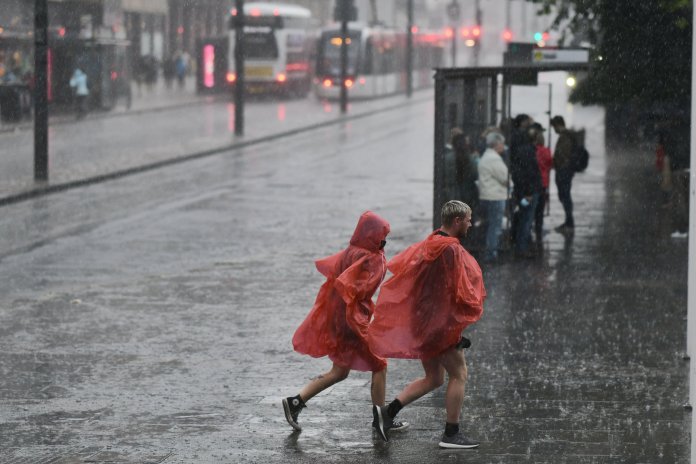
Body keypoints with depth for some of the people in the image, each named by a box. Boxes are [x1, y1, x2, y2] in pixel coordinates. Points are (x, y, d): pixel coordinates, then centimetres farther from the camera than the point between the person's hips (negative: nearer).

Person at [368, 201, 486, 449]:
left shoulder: (430, 244, 10)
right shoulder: (451, 250, -19)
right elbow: (458, 291, -19)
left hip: (421, 319, 9)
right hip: (439, 320, -9)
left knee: (433, 378, 16)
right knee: (458, 374, 1)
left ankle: (388, 411, 5)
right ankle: (451, 434, 2)